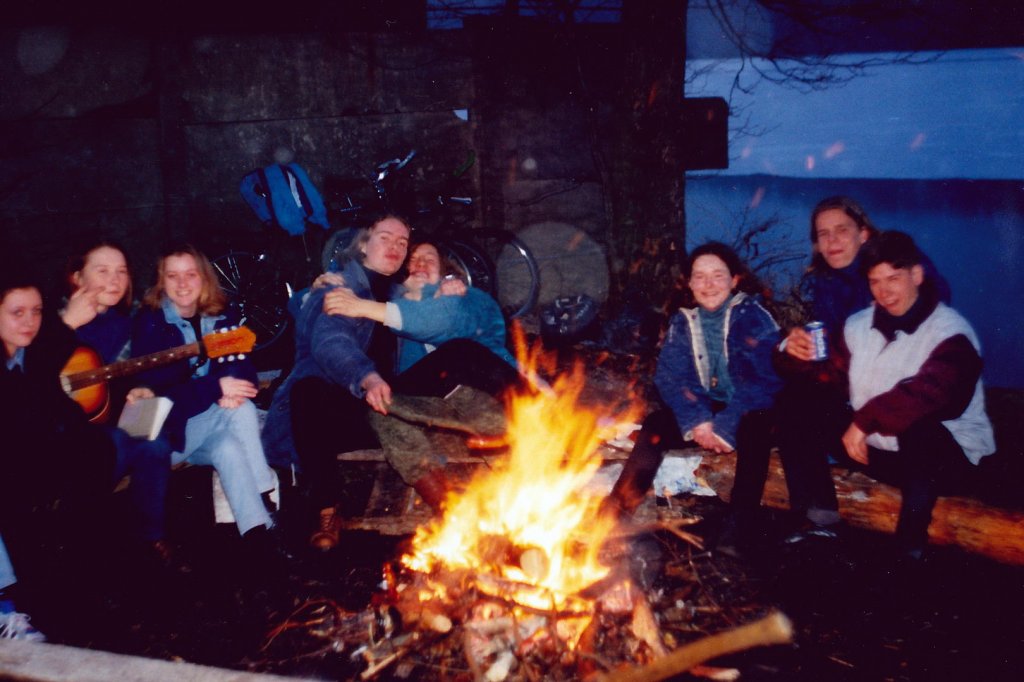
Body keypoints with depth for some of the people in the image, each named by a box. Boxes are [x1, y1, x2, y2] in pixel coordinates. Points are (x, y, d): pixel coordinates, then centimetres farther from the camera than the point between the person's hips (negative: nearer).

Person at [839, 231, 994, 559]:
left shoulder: (950, 331, -15)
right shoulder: (858, 325, 8)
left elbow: (933, 392, -33)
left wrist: (866, 420, -33)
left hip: (945, 456, -6)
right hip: (875, 448, 6)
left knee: (919, 424, -41)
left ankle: (910, 544, -27)